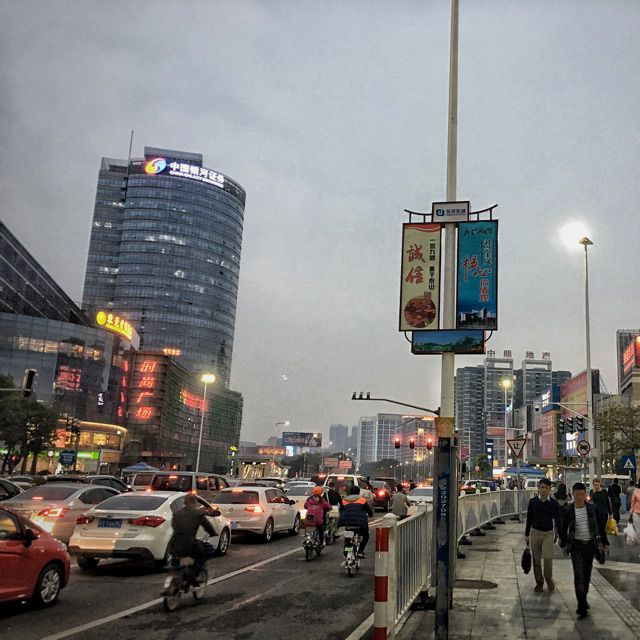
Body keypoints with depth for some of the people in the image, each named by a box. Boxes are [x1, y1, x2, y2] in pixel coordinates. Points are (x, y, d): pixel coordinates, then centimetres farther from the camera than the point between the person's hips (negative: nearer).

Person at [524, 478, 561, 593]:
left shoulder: (554, 503, -3)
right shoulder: (533, 501, -1)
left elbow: (557, 520, 4)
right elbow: (529, 518, 5)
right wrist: (527, 534, 6)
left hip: (548, 533, -1)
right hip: (535, 532, 2)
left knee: (548, 557, -16)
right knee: (536, 559, 6)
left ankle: (549, 578, 11)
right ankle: (539, 583, 21)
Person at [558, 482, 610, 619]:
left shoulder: (592, 508, -3)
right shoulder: (568, 510, -6)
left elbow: (600, 526, 5)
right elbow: (563, 529, 3)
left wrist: (605, 543, 4)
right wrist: (563, 544, 5)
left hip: (590, 544, 2)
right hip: (576, 546, -2)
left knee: (587, 574, 14)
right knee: (579, 575, -9)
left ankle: (583, 599, 33)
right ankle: (582, 607, -6)